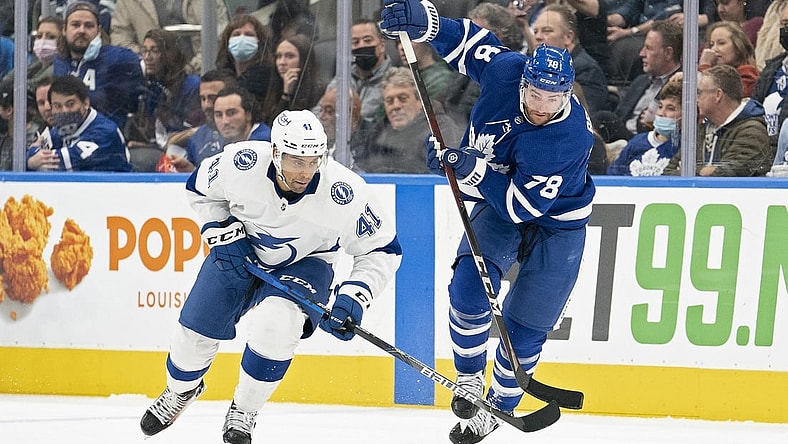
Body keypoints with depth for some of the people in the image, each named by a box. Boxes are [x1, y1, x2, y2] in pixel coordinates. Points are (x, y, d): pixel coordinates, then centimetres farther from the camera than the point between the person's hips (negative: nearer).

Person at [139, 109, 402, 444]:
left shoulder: (344, 194, -31)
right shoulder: (241, 163, -28)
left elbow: (382, 250, -17)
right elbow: (201, 189, -4)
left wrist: (354, 297, -28)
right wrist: (224, 236, -14)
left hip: (304, 264, -2)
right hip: (241, 252, 2)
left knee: (275, 325, -30)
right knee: (196, 330, 3)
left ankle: (244, 411, -5)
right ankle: (180, 390, 39)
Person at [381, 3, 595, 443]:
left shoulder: (570, 139, -34)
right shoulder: (506, 69, -24)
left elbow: (522, 205, -33)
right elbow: (469, 40, -6)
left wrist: (473, 169, -42)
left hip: (556, 222, -4)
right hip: (498, 202, 4)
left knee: (524, 328, 0)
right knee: (469, 288, -19)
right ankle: (469, 380, 4)